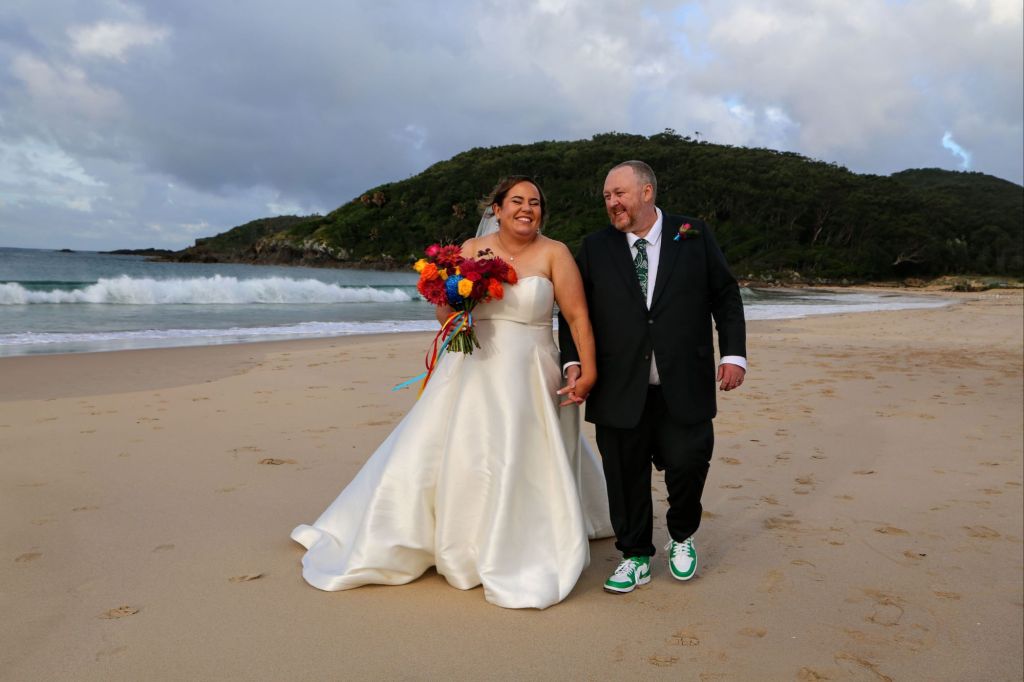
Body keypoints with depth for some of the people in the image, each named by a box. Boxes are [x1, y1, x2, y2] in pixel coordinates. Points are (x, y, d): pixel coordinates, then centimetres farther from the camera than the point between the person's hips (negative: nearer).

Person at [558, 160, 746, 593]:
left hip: (684, 387, -1)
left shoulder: (695, 236, 5)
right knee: (626, 476, 7)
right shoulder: (594, 249, 6)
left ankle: (682, 537, 32)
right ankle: (636, 556, 28)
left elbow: (725, 296, 7)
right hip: (620, 390, 1)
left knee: (688, 464, 0)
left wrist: (733, 353, -1)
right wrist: (574, 362, -5)